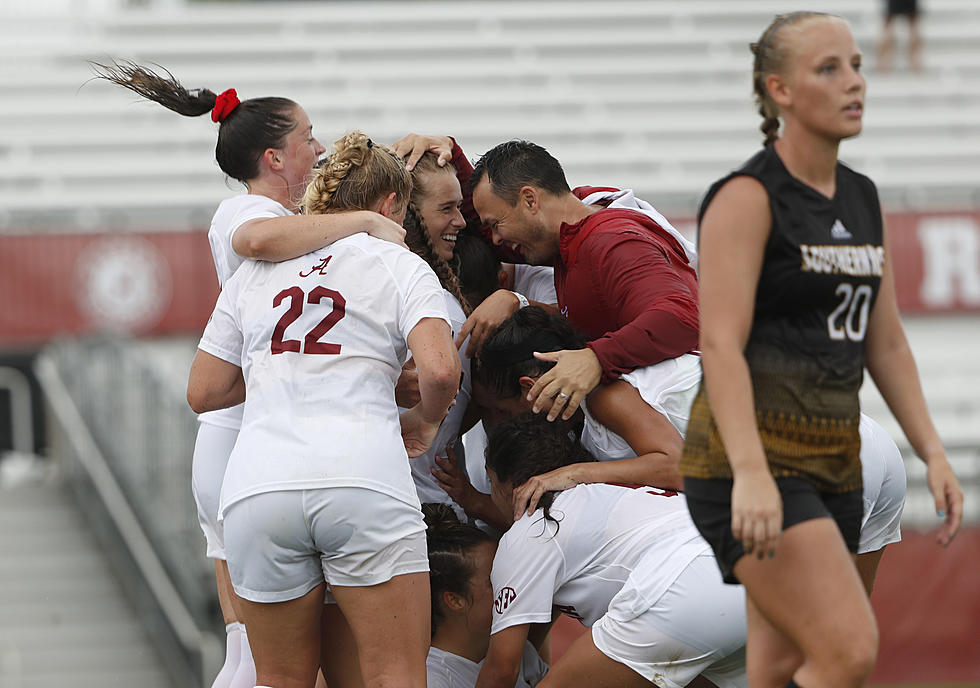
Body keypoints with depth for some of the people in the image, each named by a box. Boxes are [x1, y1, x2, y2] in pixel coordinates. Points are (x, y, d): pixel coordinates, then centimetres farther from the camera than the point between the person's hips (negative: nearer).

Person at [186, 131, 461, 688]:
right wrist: (426, 421, 15)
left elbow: (203, 392, 22)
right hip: (365, 479, -3)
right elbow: (441, 370, -6)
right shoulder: (399, 266, 10)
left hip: (258, 486, 3)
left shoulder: (256, 272, 21)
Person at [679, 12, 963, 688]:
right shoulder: (748, 197, -11)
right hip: (749, 460, -8)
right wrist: (751, 473, -30)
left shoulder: (861, 200, 14)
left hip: (831, 466, 8)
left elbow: (885, 342, 18)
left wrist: (933, 452, 8)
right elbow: (720, 342, -19)